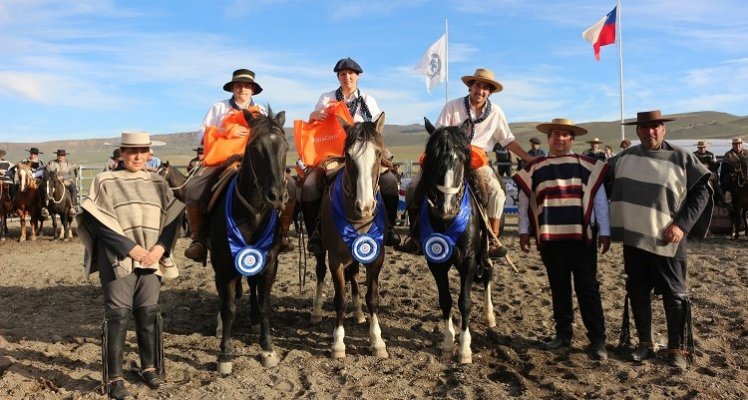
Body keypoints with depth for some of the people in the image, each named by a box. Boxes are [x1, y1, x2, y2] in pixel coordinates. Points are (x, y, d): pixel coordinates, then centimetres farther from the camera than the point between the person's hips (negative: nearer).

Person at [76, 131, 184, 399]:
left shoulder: (159, 184, 11)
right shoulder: (105, 181, 1)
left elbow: (172, 218, 7)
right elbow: (99, 222, -7)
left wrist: (160, 247, -10)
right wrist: (131, 248, -15)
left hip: (151, 259, 3)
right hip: (118, 258, -3)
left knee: (149, 312, 8)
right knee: (118, 314, -4)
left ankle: (150, 368, 23)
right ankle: (114, 378, 4)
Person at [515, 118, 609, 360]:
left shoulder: (587, 166, 2)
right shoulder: (534, 169, 6)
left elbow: (599, 199, 2)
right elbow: (525, 201, 9)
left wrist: (604, 232, -1)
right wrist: (524, 231, 3)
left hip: (582, 237, -2)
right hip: (549, 239, 2)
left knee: (587, 288, 1)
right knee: (558, 288, 12)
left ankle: (597, 340, 7)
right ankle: (563, 333, 23)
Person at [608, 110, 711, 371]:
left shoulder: (681, 158, -3)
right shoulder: (624, 158, 7)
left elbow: (702, 191, -2)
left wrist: (682, 224, -11)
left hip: (666, 241, -3)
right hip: (633, 239, 3)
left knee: (674, 295, 4)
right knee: (637, 293, 10)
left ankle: (678, 349, 17)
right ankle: (645, 343, 25)